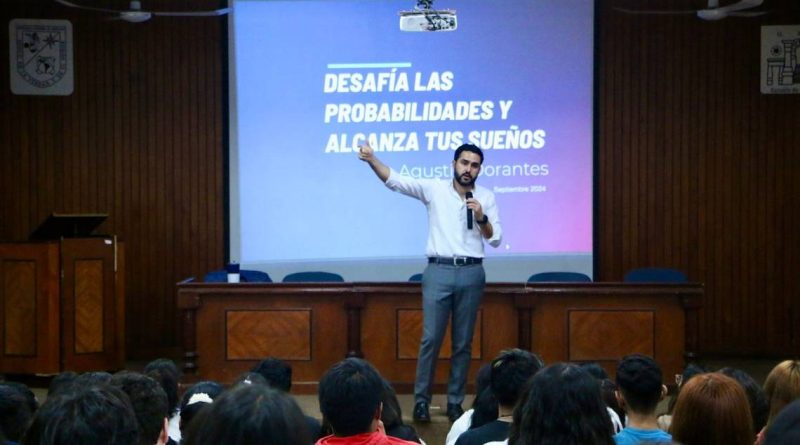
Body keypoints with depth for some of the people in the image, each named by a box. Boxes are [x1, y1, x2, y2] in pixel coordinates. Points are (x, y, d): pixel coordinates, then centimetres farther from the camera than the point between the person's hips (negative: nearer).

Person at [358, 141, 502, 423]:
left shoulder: (486, 197, 6)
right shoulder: (434, 189, 2)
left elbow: (496, 239, 5)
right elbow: (395, 181, -8)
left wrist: (481, 218, -13)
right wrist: (371, 159, -24)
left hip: (471, 274, 2)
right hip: (439, 271, -1)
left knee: (463, 343, 6)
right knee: (430, 339, -4)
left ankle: (455, 402, 14)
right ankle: (421, 400, 5)